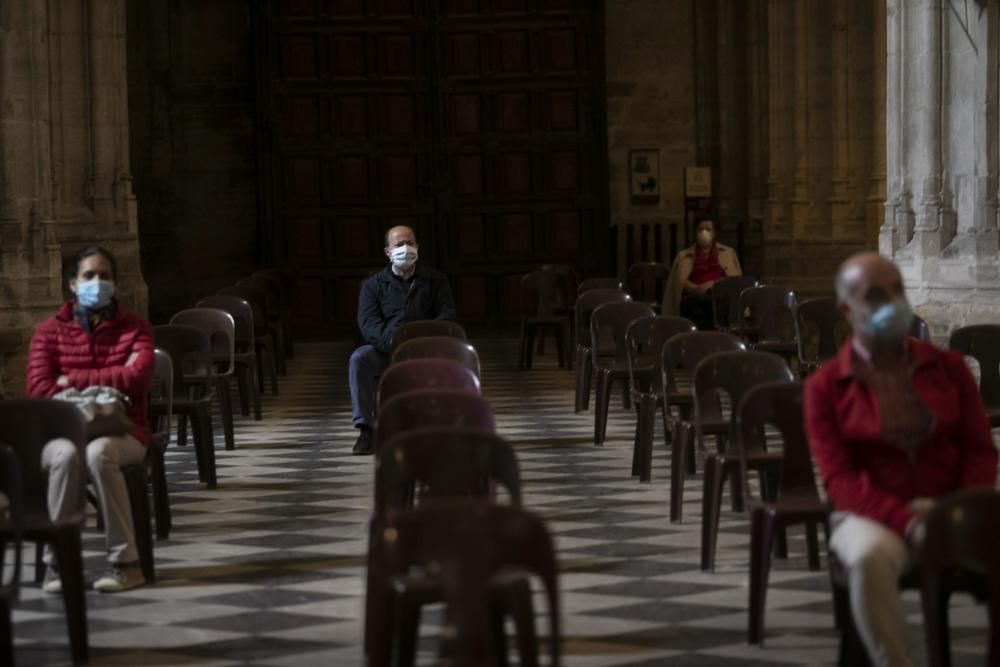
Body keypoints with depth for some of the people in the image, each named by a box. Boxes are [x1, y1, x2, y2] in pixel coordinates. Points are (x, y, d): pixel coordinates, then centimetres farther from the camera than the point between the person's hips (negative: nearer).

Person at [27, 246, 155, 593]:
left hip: (122, 432, -1)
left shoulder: (135, 327, 5)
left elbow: (138, 378, -14)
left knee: (99, 452, -37)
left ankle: (126, 562, -29)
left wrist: (73, 381, -10)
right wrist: (111, 381, -14)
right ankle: (57, 562, -25)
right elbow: (39, 390, -8)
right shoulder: (50, 331, 6)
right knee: (67, 455, -36)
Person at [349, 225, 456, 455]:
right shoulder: (373, 285, 11)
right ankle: (365, 427, -29)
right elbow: (368, 322, -3)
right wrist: (392, 341, -24)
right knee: (359, 358, -31)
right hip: (386, 350, 0)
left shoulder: (435, 280, 13)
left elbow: (447, 315, 3)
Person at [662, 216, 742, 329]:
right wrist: (697, 289, -13)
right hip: (694, 298, 0)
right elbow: (681, 281, 9)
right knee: (697, 312, -39)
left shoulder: (727, 253, 26)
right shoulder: (684, 255, 24)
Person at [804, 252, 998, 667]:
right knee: (869, 557, -38)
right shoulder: (825, 386, 3)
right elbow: (839, 478, -6)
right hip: (873, 516, -2)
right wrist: (908, 521, -21)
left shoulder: (948, 367, 11)